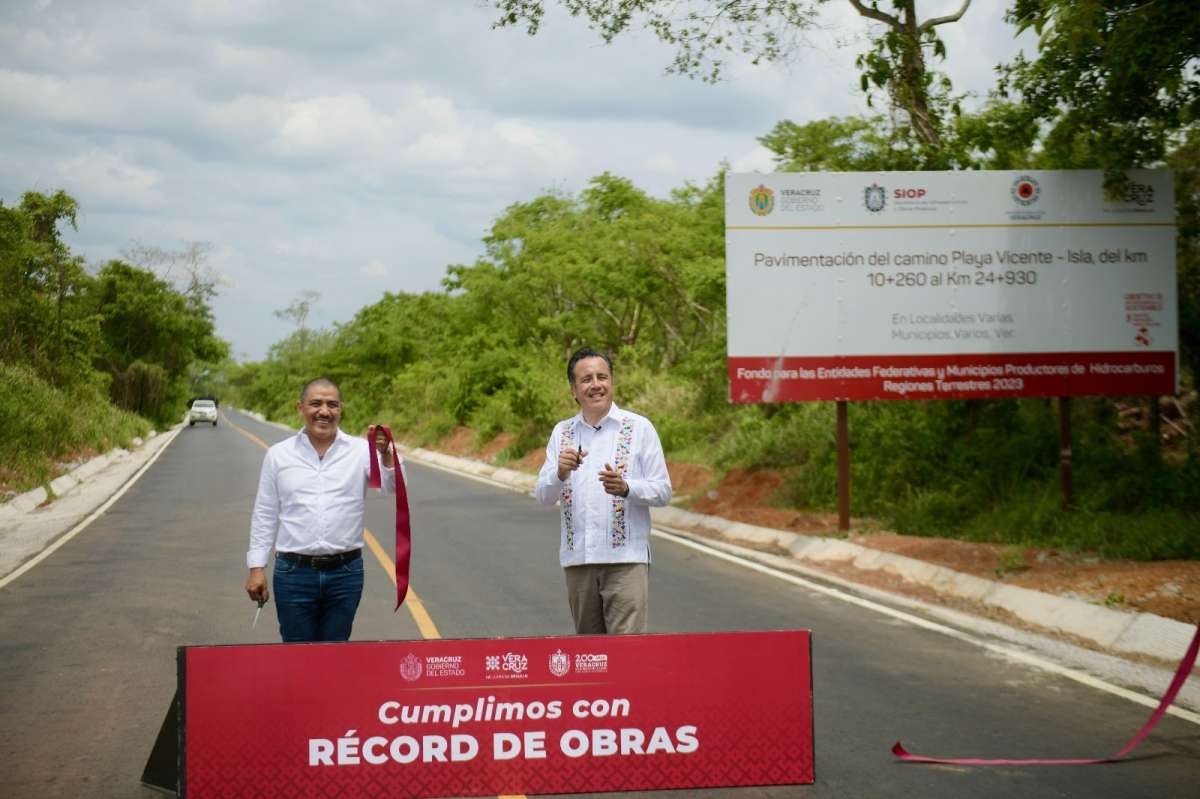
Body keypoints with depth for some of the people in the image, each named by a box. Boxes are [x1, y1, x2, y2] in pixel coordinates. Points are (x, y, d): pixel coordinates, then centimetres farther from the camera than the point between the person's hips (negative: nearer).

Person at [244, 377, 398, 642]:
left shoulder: (360, 451, 2)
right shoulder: (278, 455, 5)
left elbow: (393, 486, -10)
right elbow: (265, 515, 8)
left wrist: (385, 454, -29)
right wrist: (257, 568, 3)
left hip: (345, 572, 0)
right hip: (294, 572, 0)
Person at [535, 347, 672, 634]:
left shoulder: (639, 427, 4)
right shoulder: (562, 432, 13)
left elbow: (663, 491, 1)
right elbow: (543, 496, 8)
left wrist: (625, 488, -18)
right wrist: (560, 473, -13)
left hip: (625, 558, -3)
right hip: (577, 558, 4)